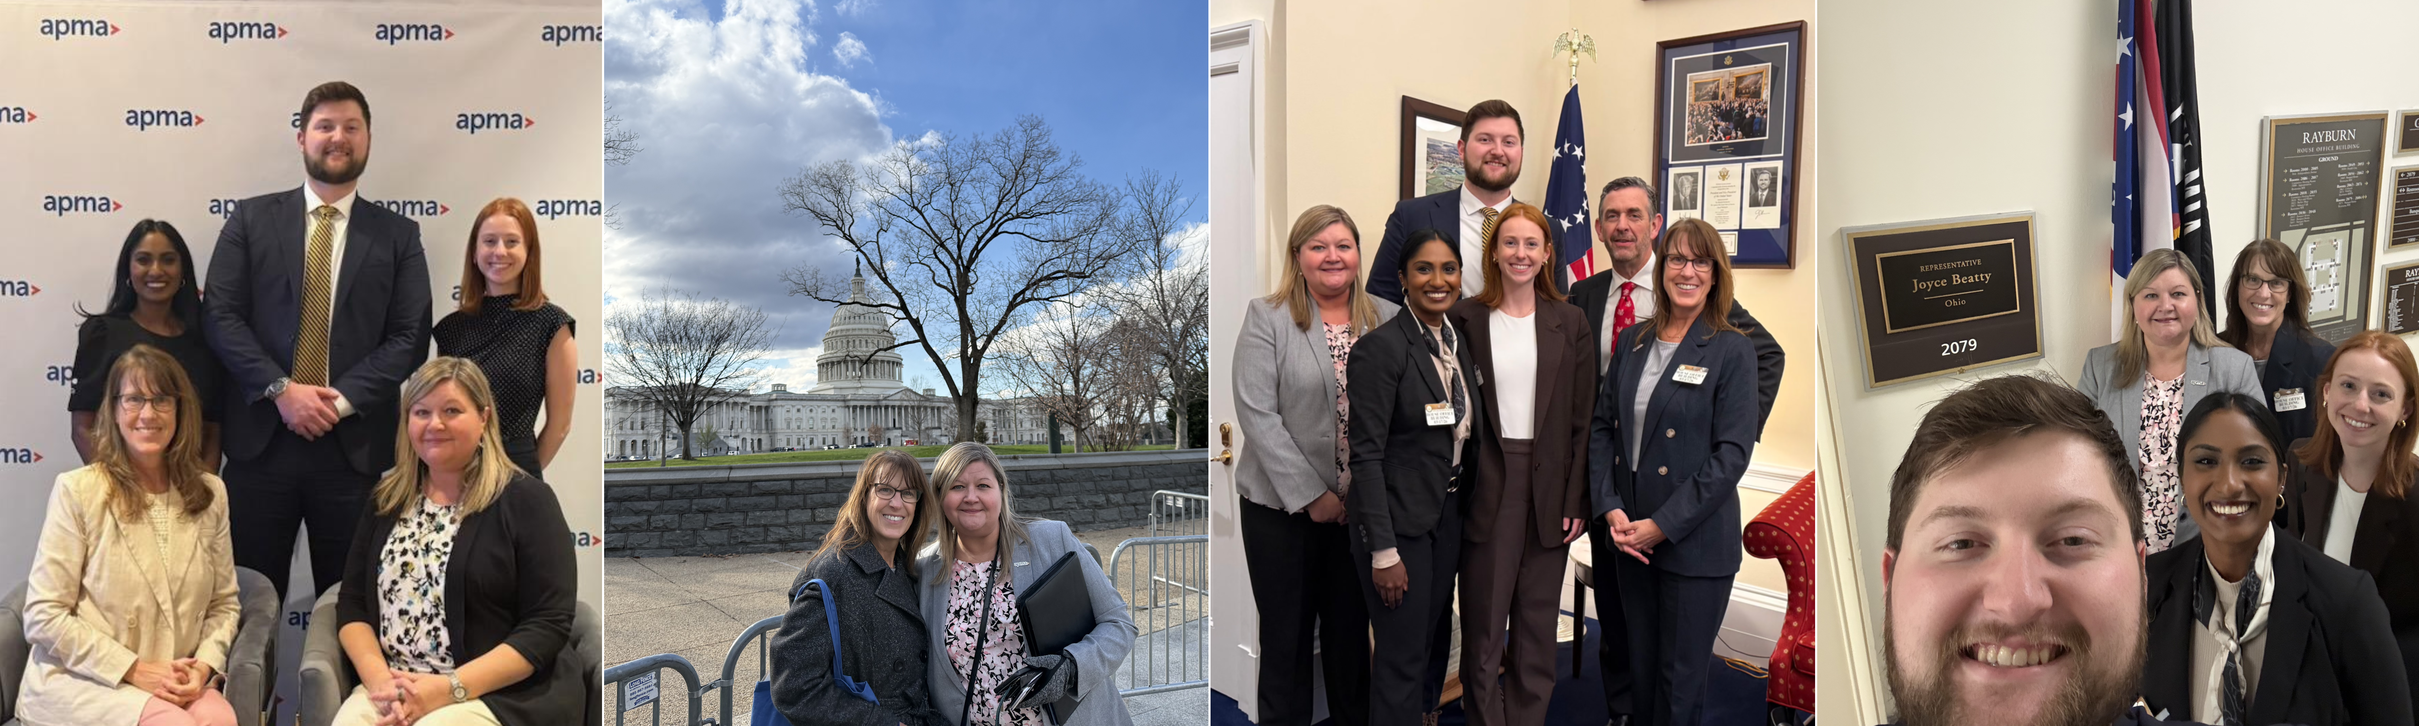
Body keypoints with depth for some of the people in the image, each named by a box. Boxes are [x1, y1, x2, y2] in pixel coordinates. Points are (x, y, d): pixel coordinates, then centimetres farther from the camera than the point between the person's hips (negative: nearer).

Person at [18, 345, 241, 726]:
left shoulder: (210, 494, 7)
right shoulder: (77, 490, -5)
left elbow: (224, 604, 11)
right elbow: (44, 616, -7)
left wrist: (204, 665, -8)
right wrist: (134, 670, -13)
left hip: (173, 684, 3)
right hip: (79, 679, -3)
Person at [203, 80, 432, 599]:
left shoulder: (398, 235, 7)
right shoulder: (252, 219, 7)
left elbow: (410, 338, -1)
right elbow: (219, 315, 0)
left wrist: (342, 400, -13)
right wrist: (281, 390, -13)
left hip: (355, 445, 0)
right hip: (261, 437, 0)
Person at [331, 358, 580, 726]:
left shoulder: (525, 500, -3)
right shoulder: (387, 500, 14)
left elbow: (548, 624, -10)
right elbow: (352, 603, 11)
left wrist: (452, 689, -18)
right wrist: (378, 677, -9)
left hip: (498, 696, -4)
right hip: (392, 691, 4)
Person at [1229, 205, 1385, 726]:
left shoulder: (1388, 320, 5)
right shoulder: (1267, 318, -3)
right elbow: (1257, 414, -10)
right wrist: (1312, 495, -13)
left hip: (1362, 504, 2)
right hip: (1284, 504, -2)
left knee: (1351, 629, 11)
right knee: (1286, 633, 7)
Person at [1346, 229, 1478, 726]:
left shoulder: (1459, 342, 6)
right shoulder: (1381, 348, -16)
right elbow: (1366, 454, -18)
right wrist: (1383, 551, -20)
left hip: (1448, 515, 7)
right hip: (1399, 519, -7)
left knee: (1436, 640, 18)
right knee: (1403, 656, 0)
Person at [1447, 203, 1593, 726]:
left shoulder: (1570, 323, 5)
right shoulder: (1466, 319, 1)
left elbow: (1583, 419, 4)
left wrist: (1577, 501, -2)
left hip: (1548, 487, 2)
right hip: (1487, 487, -1)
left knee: (1537, 622, 9)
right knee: (1483, 619, 2)